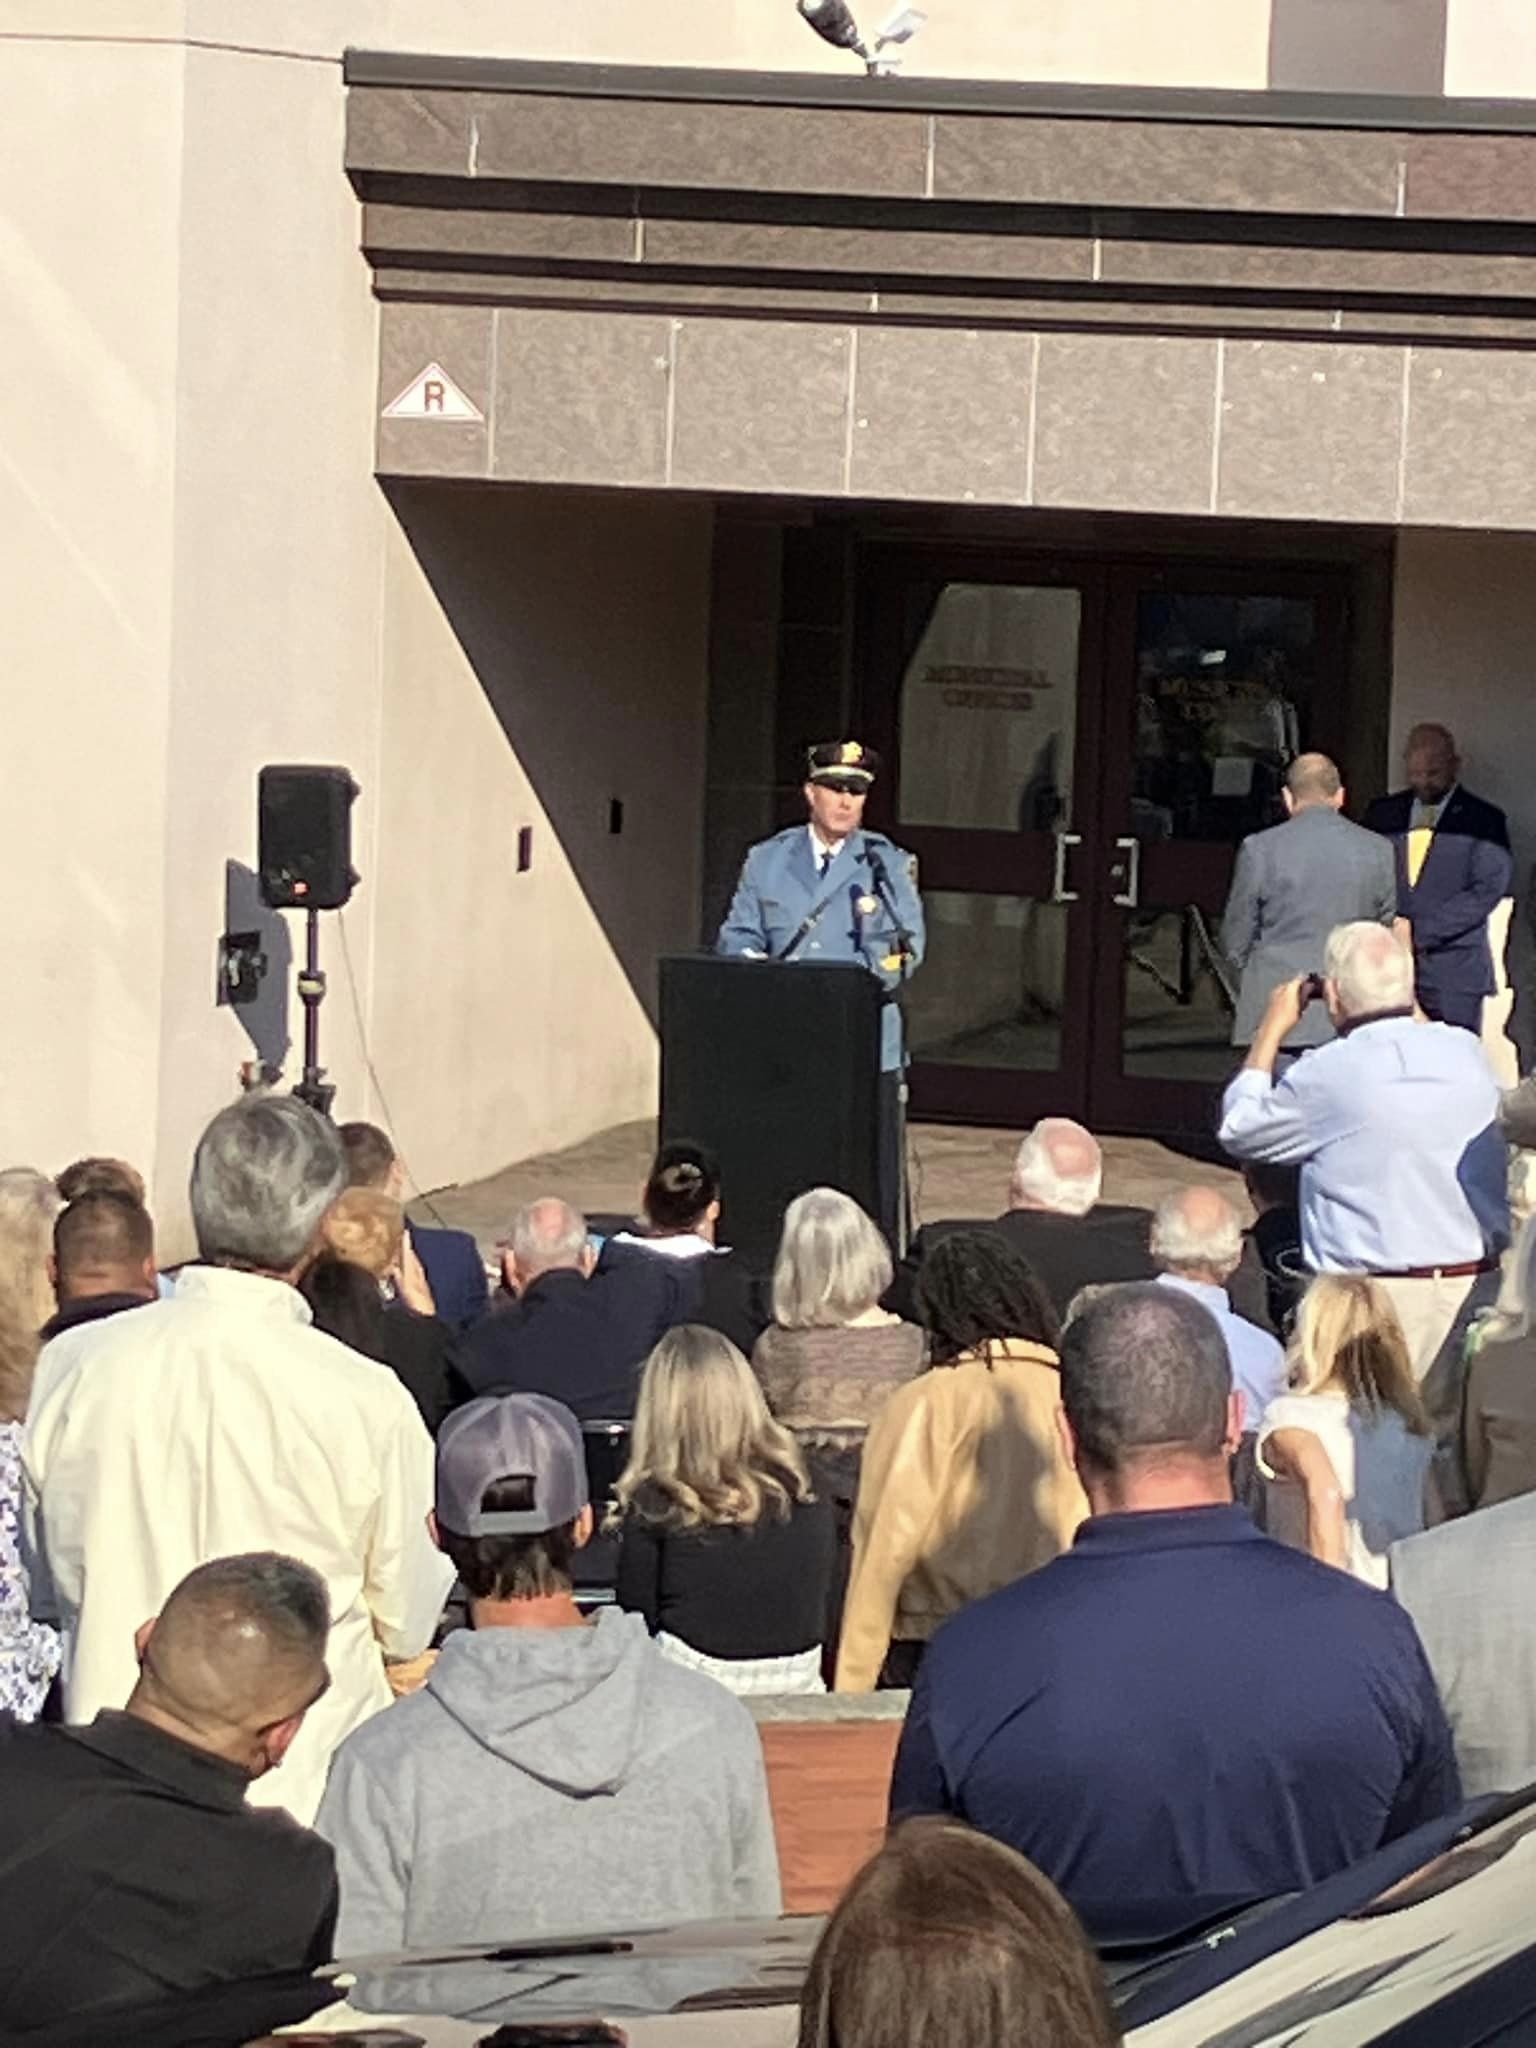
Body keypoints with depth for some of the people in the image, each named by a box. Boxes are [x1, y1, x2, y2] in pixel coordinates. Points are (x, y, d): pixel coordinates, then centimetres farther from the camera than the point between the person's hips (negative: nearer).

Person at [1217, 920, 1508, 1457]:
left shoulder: (1327, 1075, -9)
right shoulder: (1469, 1054, 5)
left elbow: (1239, 1129, 6)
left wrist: (1272, 1028, 16)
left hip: (1377, 1297, -5)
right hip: (1478, 1287, 5)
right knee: (1449, 1438, 10)